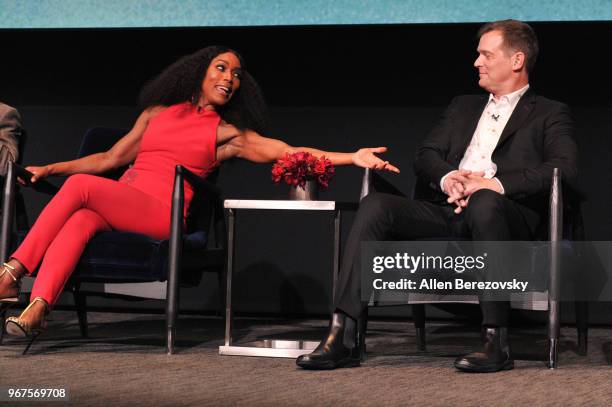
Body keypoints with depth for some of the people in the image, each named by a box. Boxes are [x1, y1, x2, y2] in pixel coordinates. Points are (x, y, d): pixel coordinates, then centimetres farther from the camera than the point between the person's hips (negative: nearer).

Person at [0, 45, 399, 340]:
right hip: (116, 204, 3)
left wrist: (352, 157, -12)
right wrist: (50, 168, 20)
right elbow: (111, 158, 26)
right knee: (81, 220, -32)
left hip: (161, 213, -3)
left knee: (81, 186, -27)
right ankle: (36, 308, -46)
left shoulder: (227, 133, 12)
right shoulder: (158, 112, 24)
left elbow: (289, 152, 0)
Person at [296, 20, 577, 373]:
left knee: (484, 203, -40)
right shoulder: (463, 106, 31)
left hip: (504, 213, -5)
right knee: (375, 206, -22)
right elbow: (425, 157, 20)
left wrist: (496, 184, -18)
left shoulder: (550, 115, 13)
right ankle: (344, 337, -28)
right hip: (447, 210, 5)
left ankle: (497, 342, -35)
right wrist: (447, 178, -6)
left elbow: (565, 169, -6)